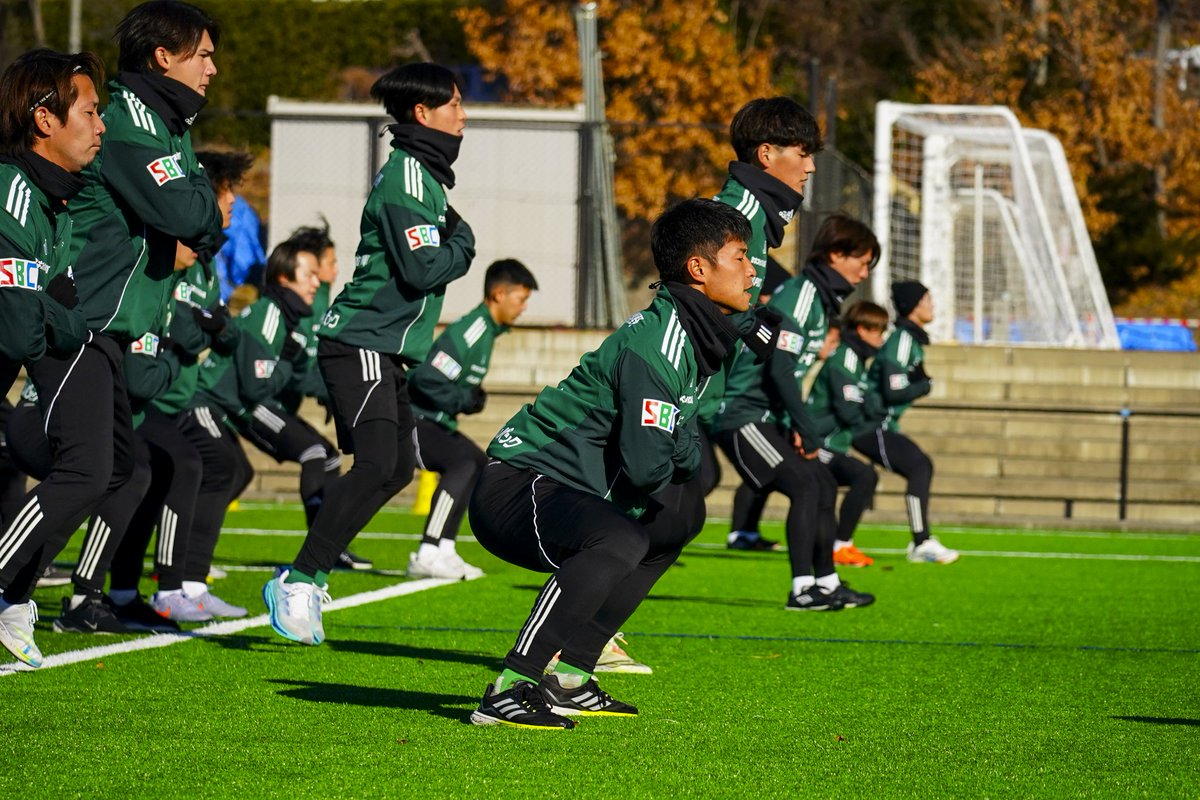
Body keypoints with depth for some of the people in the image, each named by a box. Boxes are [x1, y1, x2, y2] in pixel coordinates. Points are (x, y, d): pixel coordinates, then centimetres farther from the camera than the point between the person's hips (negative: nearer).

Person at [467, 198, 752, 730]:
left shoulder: (698, 338, 12)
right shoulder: (658, 342, -20)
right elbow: (647, 464, -27)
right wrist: (688, 457, -6)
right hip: (514, 489, -11)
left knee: (668, 529, 26)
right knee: (619, 540, -35)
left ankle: (568, 678, 15)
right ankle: (510, 691, -32)